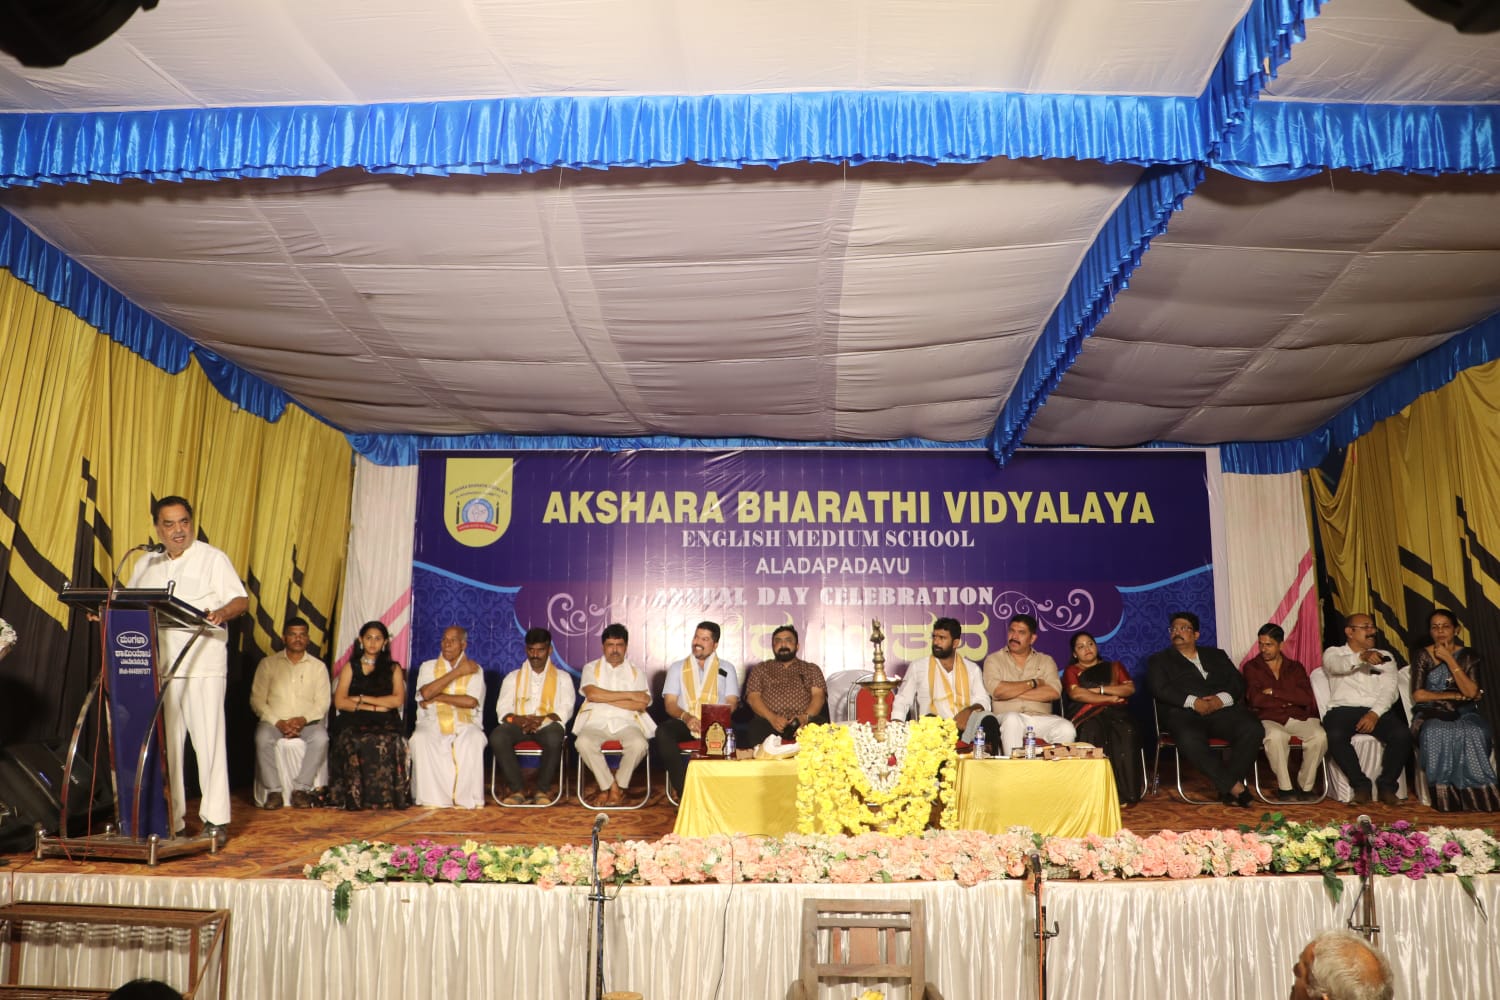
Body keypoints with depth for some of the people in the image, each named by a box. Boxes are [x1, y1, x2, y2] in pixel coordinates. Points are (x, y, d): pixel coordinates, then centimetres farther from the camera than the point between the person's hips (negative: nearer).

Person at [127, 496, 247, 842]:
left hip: (203, 663, -4)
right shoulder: (146, 565, 16)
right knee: (164, 742, 8)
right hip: (158, 666, 5)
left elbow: (241, 600, -4)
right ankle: (169, 819, 17)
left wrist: (220, 613, -25)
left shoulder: (212, 558, 3)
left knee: (208, 738, -5)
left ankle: (215, 818, 1)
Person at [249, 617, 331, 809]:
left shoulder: (318, 666, 11)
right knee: (263, 738, -33)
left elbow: (322, 703, 4)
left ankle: (301, 788, -22)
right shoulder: (268, 664, 9)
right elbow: (257, 700, 1)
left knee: (320, 738, -32)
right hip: (275, 721, 0)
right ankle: (273, 790, -23)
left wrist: (303, 720, -16)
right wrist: (278, 722, -14)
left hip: (307, 722, 0)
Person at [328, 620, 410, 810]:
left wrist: (363, 698, -3)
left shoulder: (393, 669, 17)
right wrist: (375, 707, -6)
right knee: (354, 743, -34)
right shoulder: (350, 668, 18)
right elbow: (339, 701, 4)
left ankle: (382, 797, -25)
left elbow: (398, 700, 0)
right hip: (354, 723, 1)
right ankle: (355, 797, -26)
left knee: (384, 743, -34)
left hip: (385, 724, 0)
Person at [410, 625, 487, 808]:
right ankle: (431, 798, -24)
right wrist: (457, 672, -7)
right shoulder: (428, 667, 14)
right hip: (432, 723, 1)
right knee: (421, 739, -32)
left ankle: (466, 797, -25)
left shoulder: (475, 670, 10)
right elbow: (426, 693, -7)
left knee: (475, 739, -34)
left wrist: (437, 697, -6)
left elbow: (471, 701, -7)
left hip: (464, 723, -1)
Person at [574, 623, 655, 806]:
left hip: (626, 723, 0)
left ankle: (618, 786, -8)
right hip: (597, 722, 0)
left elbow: (642, 704, -2)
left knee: (639, 744, -32)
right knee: (583, 743, -33)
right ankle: (611, 786, -14)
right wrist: (629, 695, -7)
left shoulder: (636, 672, 15)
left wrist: (604, 698, -5)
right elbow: (592, 694, -8)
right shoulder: (591, 668, 14)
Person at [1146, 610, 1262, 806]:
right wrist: (1193, 702, -14)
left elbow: (1238, 682, 15)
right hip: (1184, 713, -3)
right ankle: (1234, 786, -28)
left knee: (1253, 729, -27)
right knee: (1189, 739, -37)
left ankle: (1227, 788, -22)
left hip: (1222, 709, 3)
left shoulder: (1216, 655, 27)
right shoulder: (1159, 660, 18)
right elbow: (1161, 690, 1)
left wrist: (1221, 699, -8)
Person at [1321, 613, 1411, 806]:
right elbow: (1337, 664, -14)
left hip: (1377, 710, 2)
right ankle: (1361, 784, -17)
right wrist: (1361, 657, -37)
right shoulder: (1334, 653, 13)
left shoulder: (1385, 657, 20)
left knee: (1403, 734, -28)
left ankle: (1386, 785, -11)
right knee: (1335, 736, -34)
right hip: (1343, 709, -2)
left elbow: (1390, 690, 5)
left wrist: (1375, 713, -15)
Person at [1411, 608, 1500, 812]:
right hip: (1432, 714, -1)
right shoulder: (1423, 656, 4)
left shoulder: (1469, 656, 6)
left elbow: (1471, 692, -10)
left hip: (1464, 713, 1)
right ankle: (1445, 795, -29)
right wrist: (1456, 695, -7)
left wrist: (1449, 659, -10)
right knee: (1436, 734, -36)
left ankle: (1476, 793, -24)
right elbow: (1418, 695, -3)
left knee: (1473, 734, -35)